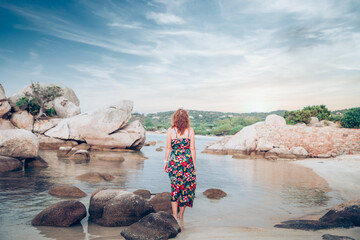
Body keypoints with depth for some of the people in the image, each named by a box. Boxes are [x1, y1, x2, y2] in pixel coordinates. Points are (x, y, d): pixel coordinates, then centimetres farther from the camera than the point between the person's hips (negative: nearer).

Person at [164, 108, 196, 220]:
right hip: (187, 161, 0)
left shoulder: (170, 130, -3)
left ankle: (175, 215, 9)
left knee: (175, 187, 9)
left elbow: (168, 148, -1)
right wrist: (194, 164, 7)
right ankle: (181, 215, 21)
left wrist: (166, 162, 9)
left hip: (174, 161, 0)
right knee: (187, 187, 13)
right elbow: (192, 149, -2)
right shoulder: (190, 130, -3)